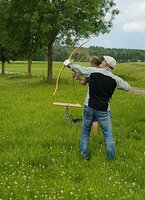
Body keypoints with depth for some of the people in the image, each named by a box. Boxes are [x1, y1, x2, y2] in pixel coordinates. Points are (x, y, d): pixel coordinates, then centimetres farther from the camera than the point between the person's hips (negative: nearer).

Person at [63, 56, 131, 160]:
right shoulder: (115, 79, -7)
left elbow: (79, 69, 6)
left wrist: (69, 64, 24)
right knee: (108, 135, 7)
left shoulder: (93, 71, -7)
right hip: (103, 111, -1)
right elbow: (128, 88, 5)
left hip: (90, 108, 1)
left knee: (85, 132, 17)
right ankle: (111, 157, 11)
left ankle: (84, 154, 26)